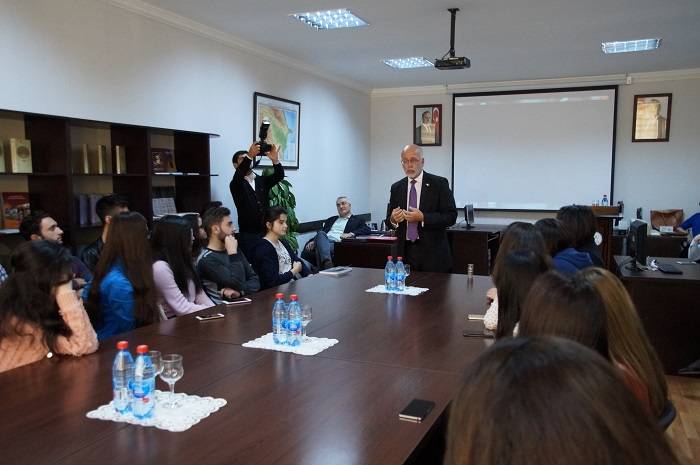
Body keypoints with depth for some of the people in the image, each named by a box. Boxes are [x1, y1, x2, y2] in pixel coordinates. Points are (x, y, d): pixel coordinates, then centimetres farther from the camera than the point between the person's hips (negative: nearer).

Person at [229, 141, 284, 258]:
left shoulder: (262, 181, 13)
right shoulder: (236, 185, -1)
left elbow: (279, 175, -4)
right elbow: (238, 176, -24)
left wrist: (275, 160, -26)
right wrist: (249, 156, -39)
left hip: (266, 232, 4)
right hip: (248, 235, -4)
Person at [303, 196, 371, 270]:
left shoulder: (357, 220, 19)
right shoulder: (331, 220, 33)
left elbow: (367, 230, 1)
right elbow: (321, 233, 25)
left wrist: (351, 234, -16)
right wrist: (313, 241, 3)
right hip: (324, 242, 3)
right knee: (321, 233, -33)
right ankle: (327, 262, -54)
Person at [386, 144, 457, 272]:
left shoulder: (439, 184, -2)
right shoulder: (396, 187, 9)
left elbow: (451, 216, -8)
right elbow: (389, 219, 13)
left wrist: (423, 218, -20)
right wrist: (393, 219, -11)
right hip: (405, 252, 3)